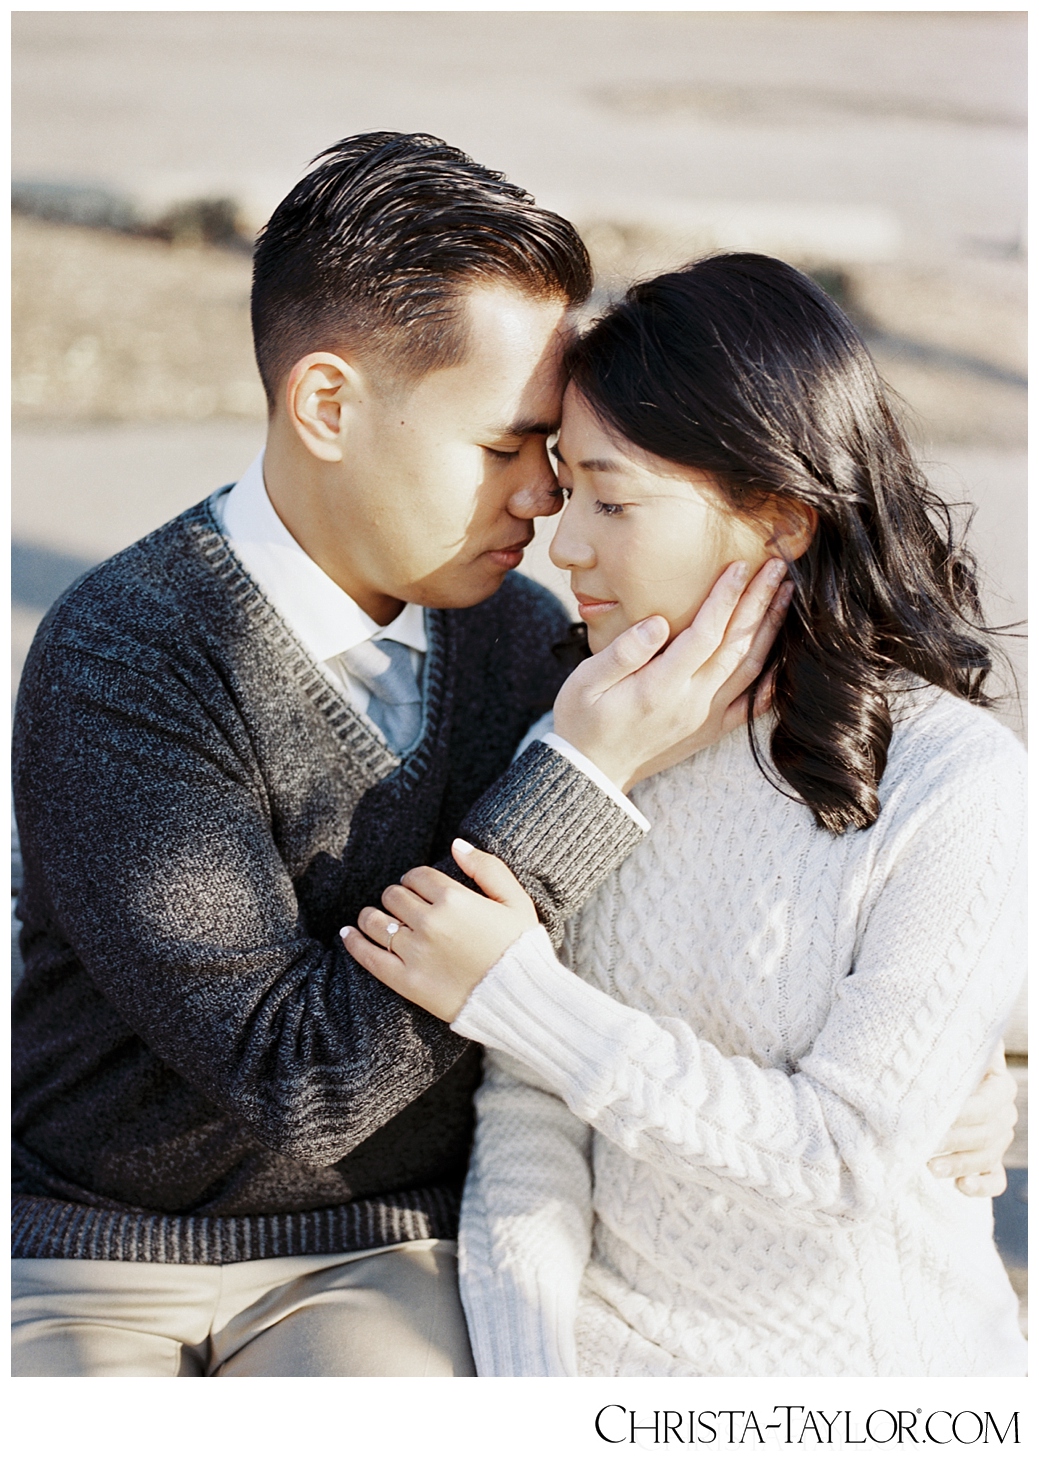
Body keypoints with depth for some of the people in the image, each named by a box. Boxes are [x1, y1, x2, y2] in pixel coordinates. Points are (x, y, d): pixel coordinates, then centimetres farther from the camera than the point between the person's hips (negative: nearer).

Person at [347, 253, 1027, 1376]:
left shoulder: (961, 790, -13)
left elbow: (844, 1158, -15)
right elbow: (530, 1109, 0)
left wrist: (514, 992, -16)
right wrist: (525, 1372, -14)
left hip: (879, 1360, -2)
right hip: (612, 1335, 3)